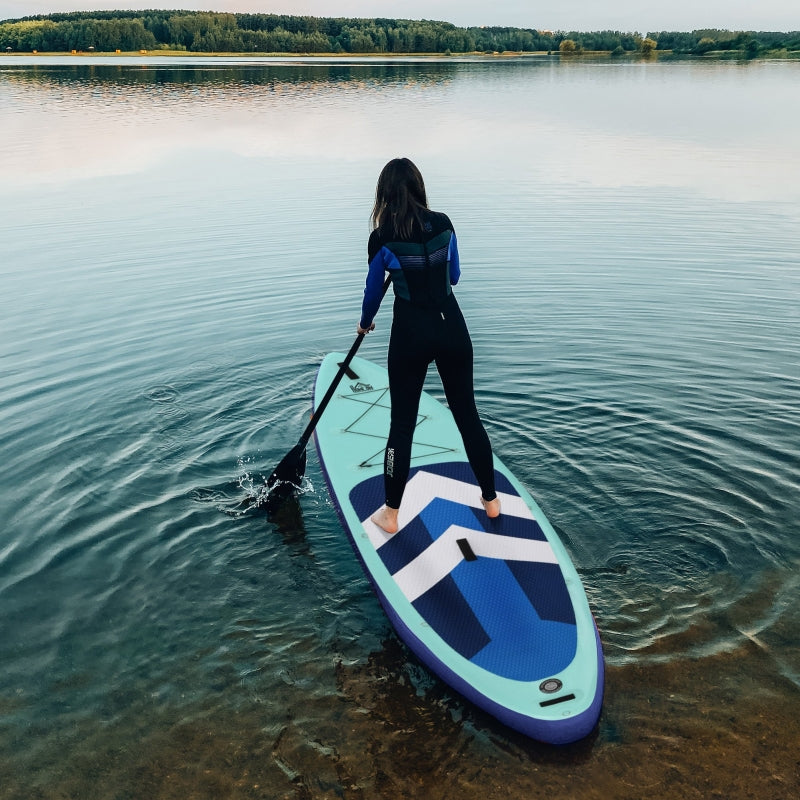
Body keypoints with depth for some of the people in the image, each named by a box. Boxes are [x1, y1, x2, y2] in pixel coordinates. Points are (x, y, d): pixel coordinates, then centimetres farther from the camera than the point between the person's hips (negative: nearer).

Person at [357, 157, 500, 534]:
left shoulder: (383, 237, -9)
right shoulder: (443, 224, 1)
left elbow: (374, 289, 4)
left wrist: (365, 322, 24)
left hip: (411, 332, -3)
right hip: (451, 326, 3)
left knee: (402, 423, 7)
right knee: (467, 414, 15)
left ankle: (390, 514, 17)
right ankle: (491, 499, 28)